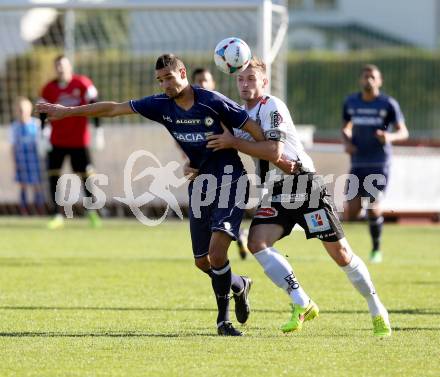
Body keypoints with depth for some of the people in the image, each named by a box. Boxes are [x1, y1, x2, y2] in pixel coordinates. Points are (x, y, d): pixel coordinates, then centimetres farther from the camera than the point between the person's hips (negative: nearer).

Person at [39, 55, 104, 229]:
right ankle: (58, 215, -1)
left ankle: (92, 211, 17)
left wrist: (98, 131, -6)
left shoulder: (83, 84, -6)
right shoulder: (49, 89, 1)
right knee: (53, 174, -6)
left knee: (86, 175, 0)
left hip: (79, 140, -2)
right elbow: (43, 113, 8)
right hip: (57, 141, 2)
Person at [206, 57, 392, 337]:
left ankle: (378, 311, 12)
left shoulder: (272, 107, -11)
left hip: (305, 186, -7)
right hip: (277, 193, 7)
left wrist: (233, 142, -18)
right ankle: (302, 306, -13)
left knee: (339, 251, -4)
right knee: (257, 242, -17)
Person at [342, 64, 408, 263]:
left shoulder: (388, 104, -2)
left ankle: (376, 249, 8)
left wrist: (390, 136, -21)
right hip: (358, 163, 3)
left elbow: (403, 132, 0)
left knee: (372, 207, -13)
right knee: (350, 214, -6)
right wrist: (347, 142, 0)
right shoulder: (350, 102, 7)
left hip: (379, 164, -3)